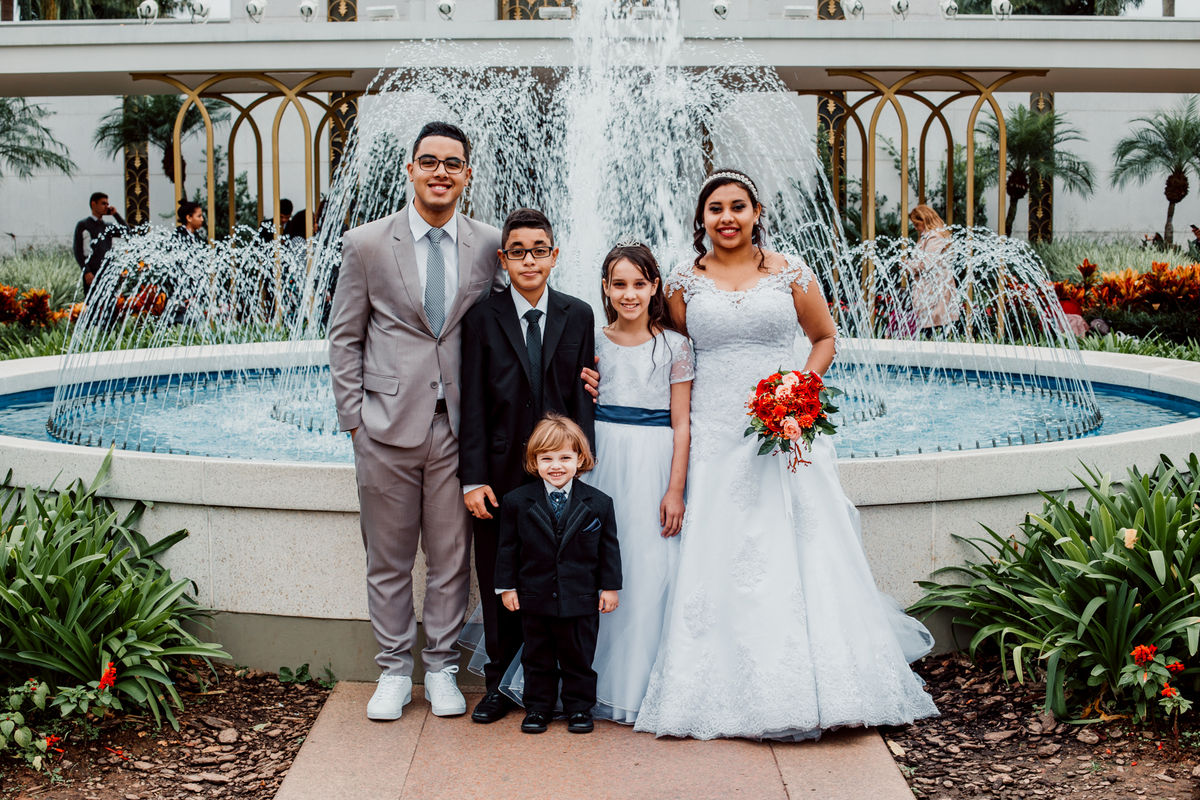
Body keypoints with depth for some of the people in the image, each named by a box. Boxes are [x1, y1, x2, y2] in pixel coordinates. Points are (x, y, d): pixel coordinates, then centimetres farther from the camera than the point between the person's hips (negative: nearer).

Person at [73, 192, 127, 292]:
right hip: (92, 274, -5)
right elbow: (78, 250, -2)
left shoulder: (108, 227, 19)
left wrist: (116, 215, 5)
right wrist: (86, 272, -12)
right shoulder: (82, 225, 5)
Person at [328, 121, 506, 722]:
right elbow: (344, 338, 4)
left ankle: (441, 667, 24)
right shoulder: (366, 244, 0)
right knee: (388, 560, 9)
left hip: (458, 427, 1)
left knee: (451, 559, 9)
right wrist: (354, 418, -1)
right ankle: (394, 669, 24)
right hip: (388, 426, -1)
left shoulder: (488, 246, 3)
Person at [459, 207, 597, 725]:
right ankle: (501, 684, 21)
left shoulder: (578, 316, 5)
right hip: (501, 474, 0)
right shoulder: (483, 318, 0)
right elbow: (473, 405, -2)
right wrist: (473, 478, -8)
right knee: (498, 584, 8)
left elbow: (583, 397, 4)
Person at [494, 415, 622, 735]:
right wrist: (507, 586, 0)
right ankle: (538, 707, 25)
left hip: (581, 601, -1)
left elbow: (609, 548, 2)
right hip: (535, 600, 1)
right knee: (537, 658, 12)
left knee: (579, 657, 10)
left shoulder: (599, 503, -3)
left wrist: (610, 587, 1)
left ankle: (579, 707, 24)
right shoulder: (516, 501, -3)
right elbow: (508, 547, 2)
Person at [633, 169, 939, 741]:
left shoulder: (789, 273, 5)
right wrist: (610, 378, -2)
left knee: (799, 555, -2)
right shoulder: (685, 282, 6)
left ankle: (807, 685, 11)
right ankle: (729, 692, 10)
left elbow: (826, 337, 13)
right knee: (719, 560, 0)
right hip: (716, 435, 1)